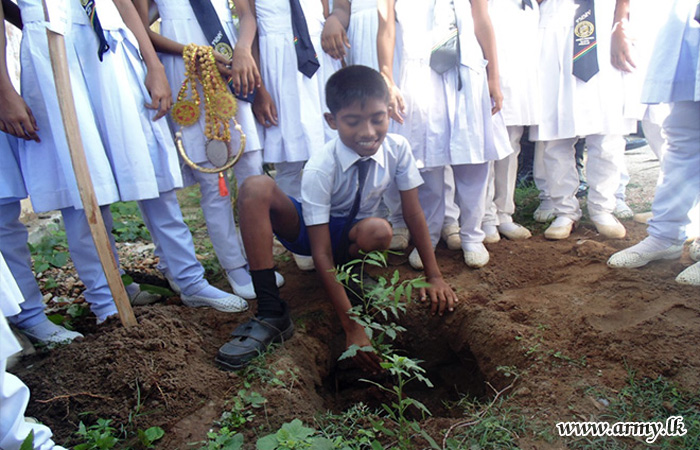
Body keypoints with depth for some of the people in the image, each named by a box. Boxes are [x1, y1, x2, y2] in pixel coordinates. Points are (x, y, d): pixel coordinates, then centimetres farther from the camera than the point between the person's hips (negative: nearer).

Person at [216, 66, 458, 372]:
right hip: (309, 229, -2)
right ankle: (271, 314, -30)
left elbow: (413, 212, -11)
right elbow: (320, 252, -31)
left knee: (380, 232, -37)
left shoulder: (397, 148, -19)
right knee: (255, 189, -33)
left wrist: (434, 276, -13)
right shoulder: (320, 169, -30)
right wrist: (352, 327, -34)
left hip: (352, 232, 2)